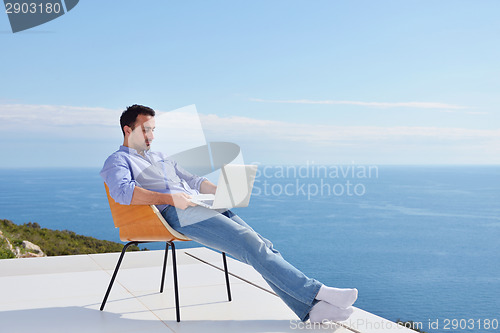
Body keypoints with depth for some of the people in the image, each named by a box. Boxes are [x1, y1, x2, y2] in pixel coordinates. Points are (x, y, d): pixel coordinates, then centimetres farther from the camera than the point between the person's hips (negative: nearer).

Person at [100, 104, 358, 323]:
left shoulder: (160, 158, 34)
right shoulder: (118, 161, 9)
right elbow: (123, 191, -13)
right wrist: (170, 198, -22)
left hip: (205, 206, 8)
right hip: (177, 214, -8)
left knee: (262, 245, -12)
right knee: (250, 245, -24)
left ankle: (311, 309, -18)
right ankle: (315, 291, -24)